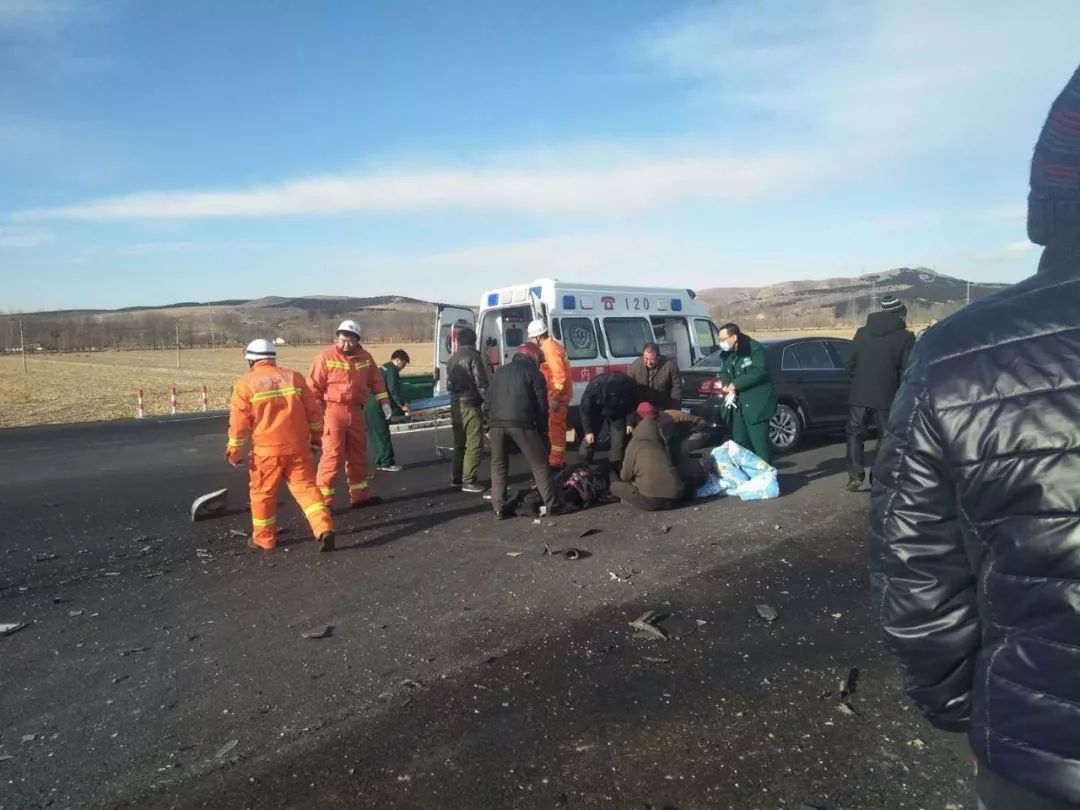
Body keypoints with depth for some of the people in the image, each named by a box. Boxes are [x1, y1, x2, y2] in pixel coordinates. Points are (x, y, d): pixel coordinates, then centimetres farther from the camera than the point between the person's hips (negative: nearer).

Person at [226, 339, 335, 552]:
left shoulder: (245, 383, -3)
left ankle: (264, 538, 22)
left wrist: (234, 450, 5)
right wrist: (316, 436, 19)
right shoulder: (294, 377, 7)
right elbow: (313, 411, 8)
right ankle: (324, 529, -9)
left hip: (267, 449, -3)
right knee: (306, 487, 5)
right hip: (297, 446, 3)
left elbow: (238, 421, -5)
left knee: (263, 492, 12)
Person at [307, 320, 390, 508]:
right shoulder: (326, 356, -10)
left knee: (358, 455, 14)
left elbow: (375, 380, 18)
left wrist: (383, 401, 13)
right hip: (333, 411, -6)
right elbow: (314, 386, -10)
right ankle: (322, 500, -2)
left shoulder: (365, 357, 6)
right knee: (332, 456, -8)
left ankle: (359, 495, 27)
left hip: (356, 411, 6)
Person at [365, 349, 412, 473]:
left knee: (376, 435, 14)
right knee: (383, 435, -3)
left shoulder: (383, 367, 22)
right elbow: (394, 390, -15)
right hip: (377, 407, -10)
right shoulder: (392, 370, -8)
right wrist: (402, 404, -6)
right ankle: (387, 463, 1)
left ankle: (380, 461, 20)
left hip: (369, 405, 10)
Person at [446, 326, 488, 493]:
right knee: (474, 445, -5)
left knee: (459, 444, 17)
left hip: (456, 406, 8)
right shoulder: (473, 357, -10)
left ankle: (456, 478, 22)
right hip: (470, 406, -8)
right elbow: (481, 384, -15)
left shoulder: (452, 359, 13)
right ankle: (469, 481, -6)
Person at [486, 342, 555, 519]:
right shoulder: (534, 373, 7)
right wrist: (543, 429, 12)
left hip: (497, 423, 4)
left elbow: (489, 400, 22)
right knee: (539, 464, 8)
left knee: (498, 465, 15)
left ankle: (499, 508, 10)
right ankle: (550, 504, 9)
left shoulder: (500, 372, 24)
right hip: (521, 424, -4)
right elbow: (541, 405, 3)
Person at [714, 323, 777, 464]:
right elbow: (724, 373, 17)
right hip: (738, 405, 8)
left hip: (756, 404, -8)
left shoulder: (755, 349, -13)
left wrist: (735, 384, -18)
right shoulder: (727, 354, 11)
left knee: (760, 443, -7)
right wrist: (727, 385, -6)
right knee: (739, 442, 12)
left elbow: (759, 372, -22)